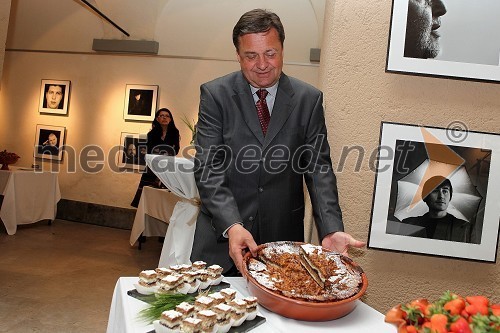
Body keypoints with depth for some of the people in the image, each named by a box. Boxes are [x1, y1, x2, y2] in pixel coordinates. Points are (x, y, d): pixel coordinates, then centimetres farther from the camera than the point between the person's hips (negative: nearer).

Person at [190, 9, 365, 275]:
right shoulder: (215, 94, -5)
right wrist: (231, 225, -25)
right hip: (221, 235, 0)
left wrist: (332, 230, -16)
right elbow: (208, 168, -11)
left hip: (284, 236, 1)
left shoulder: (309, 99, 0)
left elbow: (318, 168, -3)